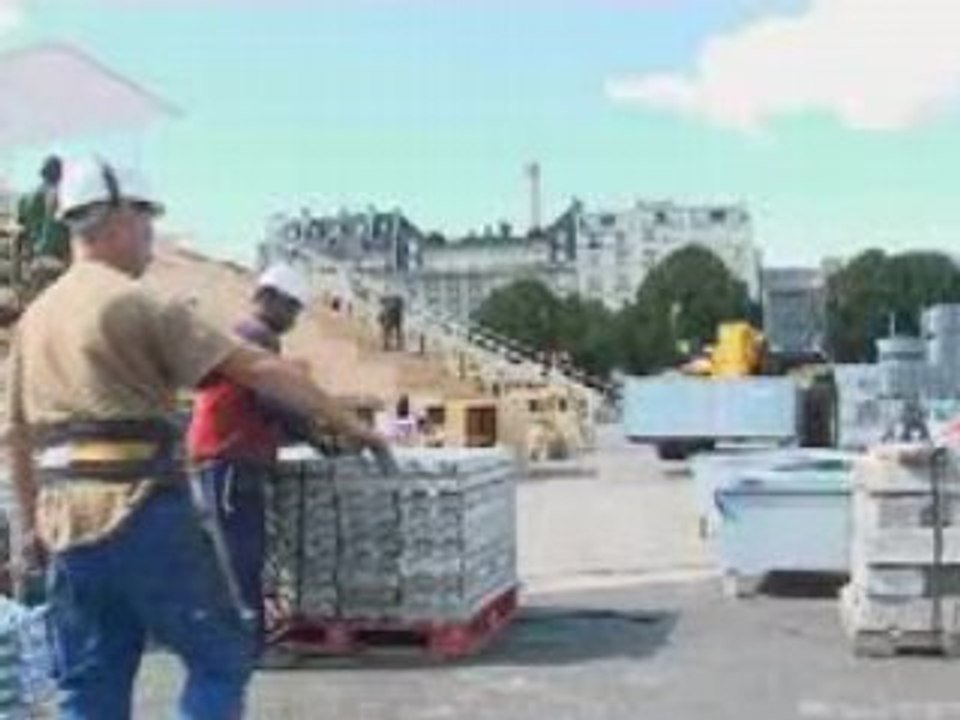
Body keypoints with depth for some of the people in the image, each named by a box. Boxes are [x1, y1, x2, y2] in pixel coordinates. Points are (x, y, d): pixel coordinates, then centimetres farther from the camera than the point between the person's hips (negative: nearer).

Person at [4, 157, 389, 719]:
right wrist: (345, 422, -8)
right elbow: (256, 369, -12)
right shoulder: (139, 304, -8)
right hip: (143, 515, -7)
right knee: (223, 657, 5)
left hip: (66, 525, 8)